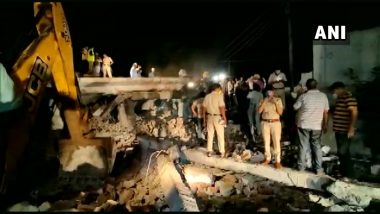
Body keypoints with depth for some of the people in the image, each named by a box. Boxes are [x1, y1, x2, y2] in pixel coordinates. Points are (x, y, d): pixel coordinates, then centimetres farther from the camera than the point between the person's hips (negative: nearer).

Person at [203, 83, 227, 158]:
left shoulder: (207, 96, 4)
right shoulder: (219, 96, -12)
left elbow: (204, 108, 5)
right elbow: (222, 108, -17)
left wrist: (204, 118, 13)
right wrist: (224, 118, -11)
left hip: (209, 117, 5)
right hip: (218, 117, -4)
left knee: (210, 135, 11)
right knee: (220, 135, 4)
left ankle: (209, 151, 14)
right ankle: (222, 152, 8)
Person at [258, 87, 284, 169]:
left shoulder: (278, 100, 2)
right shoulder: (263, 100, 7)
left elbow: (280, 112, -6)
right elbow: (259, 111, -6)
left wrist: (275, 103, -16)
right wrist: (264, 101, -13)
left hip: (275, 123, -2)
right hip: (265, 123, 2)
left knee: (276, 142, -7)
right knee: (266, 142, 8)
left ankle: (277, 161, -3)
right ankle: (267, 158, 21)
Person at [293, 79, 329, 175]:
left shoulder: (303, 96, -9)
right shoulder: (323, 96, -1)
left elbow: (295, 107, 1)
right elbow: (326, 112, 3)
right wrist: (325, 124, 11)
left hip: (303, 125, -2)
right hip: (317, 126, 2)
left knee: (303, 146, 8)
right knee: (317, 146, 9)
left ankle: (301, 166, 15)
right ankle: (319, 169, 9)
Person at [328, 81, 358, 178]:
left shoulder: (349, 98, -14)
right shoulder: (340, 98, 15)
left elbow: (354, 113, -22)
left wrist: (351, 129, -25)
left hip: (345, 132, -10)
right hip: (339, 130, 10)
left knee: (343, 152, -8)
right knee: (342, 153, 15)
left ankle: (346, 175, -1)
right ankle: (342, 172, 25)